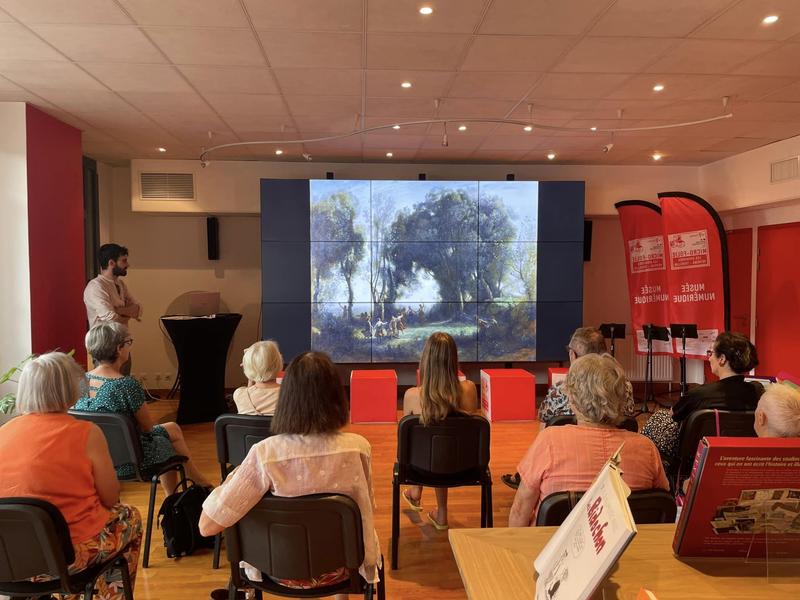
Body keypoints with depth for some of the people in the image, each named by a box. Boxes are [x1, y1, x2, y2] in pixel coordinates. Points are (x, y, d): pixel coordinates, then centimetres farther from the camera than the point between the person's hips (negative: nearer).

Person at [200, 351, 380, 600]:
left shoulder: (265, 453, -26)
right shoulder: (358, 447, -22)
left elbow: (207, 526, -20)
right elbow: (367, 507, -3)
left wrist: (233, 477, -4)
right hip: (339, 566, 1)